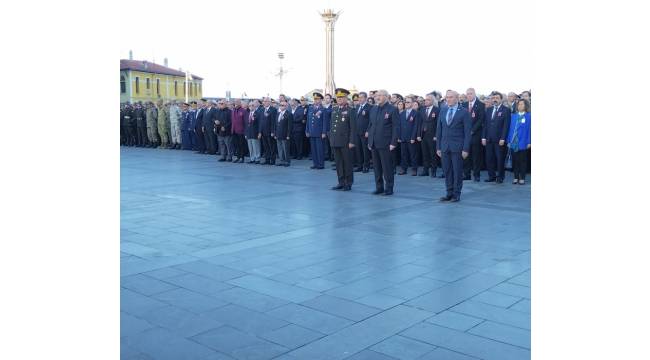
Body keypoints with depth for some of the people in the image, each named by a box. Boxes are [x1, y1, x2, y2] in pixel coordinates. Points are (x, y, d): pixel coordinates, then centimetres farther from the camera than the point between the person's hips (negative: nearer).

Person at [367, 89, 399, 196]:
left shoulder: (392, 109, -5)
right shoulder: (373, 109, 13)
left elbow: (396, 127, -8)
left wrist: (393, 143, -13)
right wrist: (369, 141, 12)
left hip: (385, 144, -6)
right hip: (374, 143, 6)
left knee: (387, 167, -1)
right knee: (376, 167, 10)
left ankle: (389, 188, 8)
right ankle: (379, 187, 19)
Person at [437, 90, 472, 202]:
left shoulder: (464, 112, -4)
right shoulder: (442, 111, 11)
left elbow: (467, 132, -6)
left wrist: (465, 149, -12)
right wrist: (438, 147, 8)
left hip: (457, 147, -4)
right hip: (445, 146, 4)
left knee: (457, 171, 1)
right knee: (447, 171, 7)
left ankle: (456, 194, 10)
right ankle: (449, 193, 15)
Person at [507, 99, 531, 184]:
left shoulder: (528, 116, -1)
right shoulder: (513, 116, 12)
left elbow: (529, 129, -4)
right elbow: (510, 128, 11)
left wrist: (529, 142, -10)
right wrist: (509, 141, 6)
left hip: (523, 143, -4)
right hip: (513, 143, 4)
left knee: (522, 161, 2)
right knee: (515, 161, 6)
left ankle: (522, 178, 8)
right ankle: (516, 177, 14)